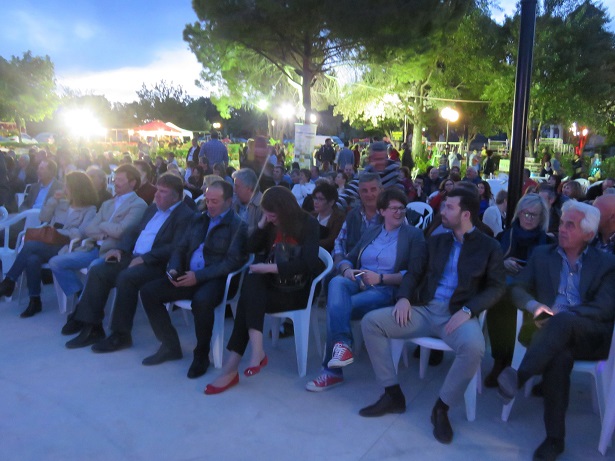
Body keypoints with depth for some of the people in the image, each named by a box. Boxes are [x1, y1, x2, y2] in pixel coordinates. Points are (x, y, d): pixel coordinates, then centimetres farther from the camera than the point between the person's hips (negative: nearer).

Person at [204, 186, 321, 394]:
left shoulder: (308, 224, -8)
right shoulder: (273, 225, 9)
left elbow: (308, 263, -21)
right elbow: (251, 249, 7)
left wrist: (271, 267, -25)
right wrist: (262, 224, -5)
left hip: (297, 291, -5)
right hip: (274, 285, 5)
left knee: (248, 300, -28)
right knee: (252, 279, -30)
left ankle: (232, 366, -26)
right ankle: (256, 350, -39)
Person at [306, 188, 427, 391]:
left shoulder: (414, 235, 6)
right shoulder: (371, 233, 23)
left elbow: (413, 275, -5)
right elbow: (348, 258, 17)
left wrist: (381, 278, -16)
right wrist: (347, 270, -8)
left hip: (387, 290, -4)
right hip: (358, 283, 5)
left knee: (335, 306, -30)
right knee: (337, 282, -34)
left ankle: (332, 370, -22)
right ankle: (342, 344, -46)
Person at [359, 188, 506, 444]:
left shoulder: (489, 247, 4)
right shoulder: (436, 241, 16)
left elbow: (496, 288, -3)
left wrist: (467, 310, -19)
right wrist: (404, 297, -7)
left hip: (458, 314, -4)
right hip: (424, 309, 4)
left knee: (474, 347, -37)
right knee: (370, 321, -13)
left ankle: (441, 409, -12)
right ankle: (393, 395, -3)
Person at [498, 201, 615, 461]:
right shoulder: (541, 255, 16)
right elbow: (518, 290, 11)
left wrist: (560, 313, -17)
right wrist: (534, 305, -13)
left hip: (592, 337, -1)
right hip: (553, 333, 2)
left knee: (562, 321, -37)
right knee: (559, 357, -35)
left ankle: (519, 377, -44)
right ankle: (555, 438, -26)